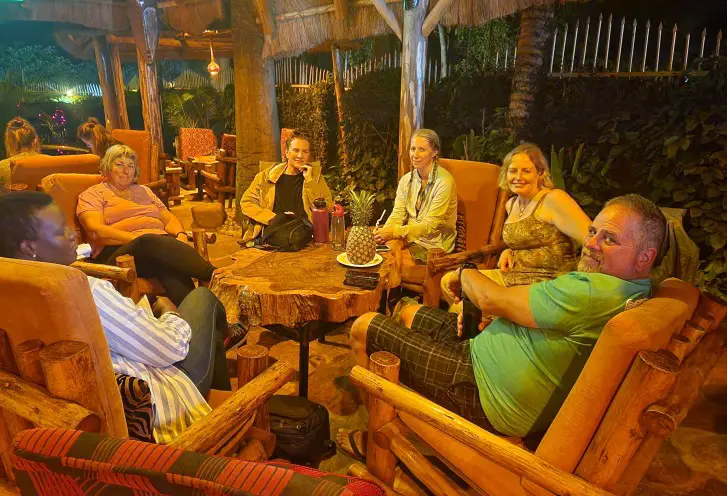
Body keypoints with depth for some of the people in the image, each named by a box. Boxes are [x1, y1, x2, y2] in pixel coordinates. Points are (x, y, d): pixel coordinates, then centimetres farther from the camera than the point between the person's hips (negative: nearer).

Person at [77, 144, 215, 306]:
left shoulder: (144, 191, 31)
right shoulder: (92, 194, 15)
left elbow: (169, 219, 23)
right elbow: (97, 231, -3)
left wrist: (180, 235, -2)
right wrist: (139, 238, -17)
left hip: (161, 244, 4)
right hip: (117, 252, -4)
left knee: (170, 264, -35)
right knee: (149, 241, -39)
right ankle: (213, 274, -54)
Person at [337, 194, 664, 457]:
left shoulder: (595, 294, -29)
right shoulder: (629, 291, 4)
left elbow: (492, 299, -22)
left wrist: (465, 271, -1)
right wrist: (476, 313, -1)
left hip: (481, 392, -10)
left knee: (363, 328, -3)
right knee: (409, 313, 24)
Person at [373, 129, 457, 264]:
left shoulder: (444, 182, -16)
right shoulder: (406, 179, 5)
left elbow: (430, 225, -21)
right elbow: (398, 214, -1)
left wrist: (395, 232, -32)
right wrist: (384, 232, -23)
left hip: (434, 244, -5)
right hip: (410, 237, 5)